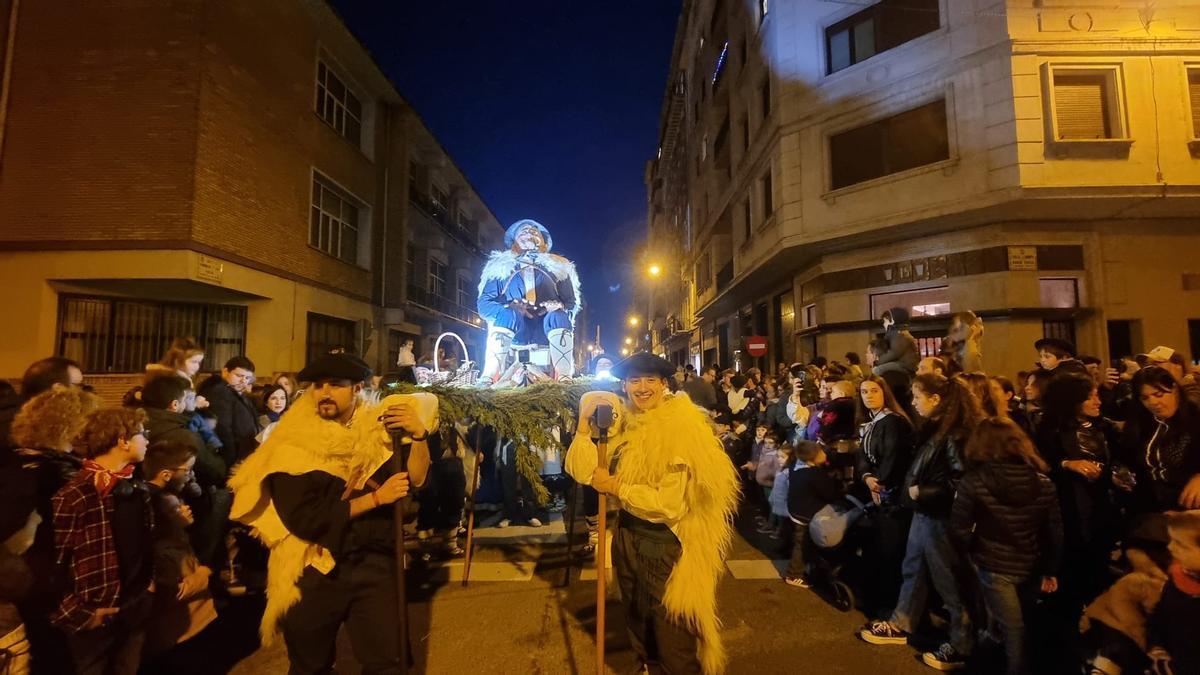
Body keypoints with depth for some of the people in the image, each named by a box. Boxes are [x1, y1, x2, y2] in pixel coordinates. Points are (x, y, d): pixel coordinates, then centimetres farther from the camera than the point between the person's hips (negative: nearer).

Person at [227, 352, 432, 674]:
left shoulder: (377, 431, -2)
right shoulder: (293, 447, -9)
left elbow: (415, 482, -10)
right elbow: (304, 519, -16)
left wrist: (420, 435, -26)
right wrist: (376, 498, -18)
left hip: (376, 566, 1)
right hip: (313, 573, -1)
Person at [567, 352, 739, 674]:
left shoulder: (680, 429, -20)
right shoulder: (622, 423, 0)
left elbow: (670, 501, -26)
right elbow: (583, 472, -6)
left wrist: (616, 486, -20)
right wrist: (584, 428, -18)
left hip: (665, 542, -7)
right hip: (627, 533, 7)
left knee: (670, 629, 12)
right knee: (636, 618, 27)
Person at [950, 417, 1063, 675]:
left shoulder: (973, 481, -20)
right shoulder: (1044, 483, -8)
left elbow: (959, 530, -17)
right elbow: (1055, 532, -2)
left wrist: (969, 553, 4)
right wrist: (1051, 571, 11)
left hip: (993, 566, -4)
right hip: (1031, 568, 4)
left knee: (1013, 629, 13)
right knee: (1020, 625, 25)